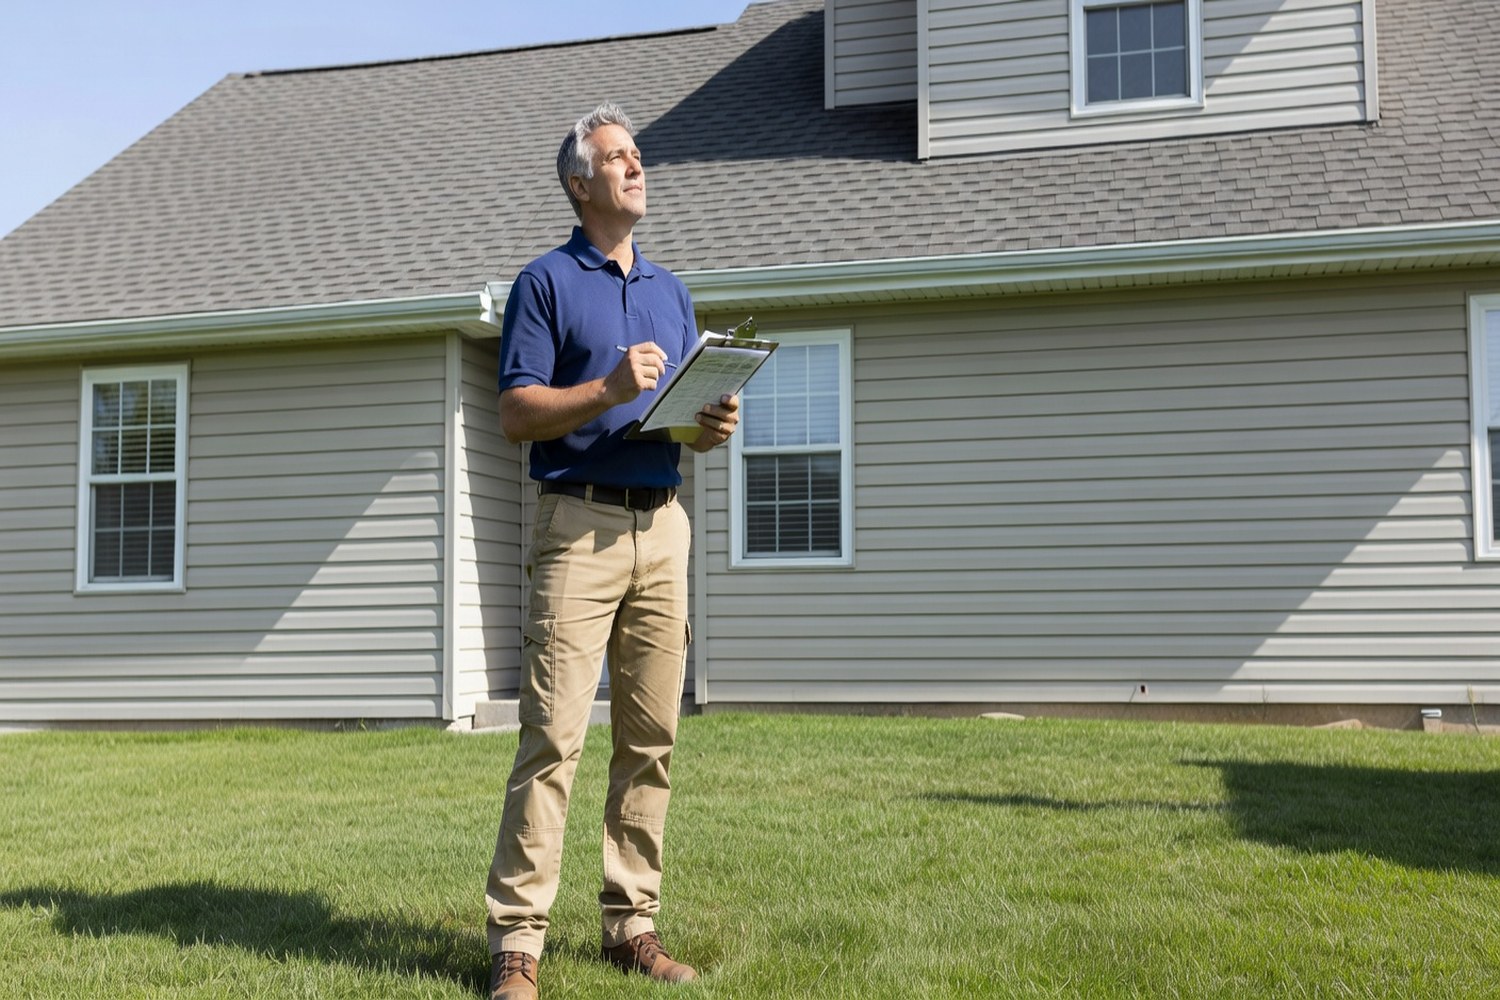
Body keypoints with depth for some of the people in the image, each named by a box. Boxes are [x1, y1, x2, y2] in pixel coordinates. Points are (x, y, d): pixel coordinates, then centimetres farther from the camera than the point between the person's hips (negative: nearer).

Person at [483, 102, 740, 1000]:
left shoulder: (672, 291, 20)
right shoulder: (546, 282, 3)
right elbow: (516, 413, -5)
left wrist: (716, 424, -2)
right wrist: (609, 390, -18)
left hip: (664, 527, 6)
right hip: (580, 527, -5)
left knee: (652, 739, 5)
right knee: (553, 736, -10)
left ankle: (633, 924, 14)